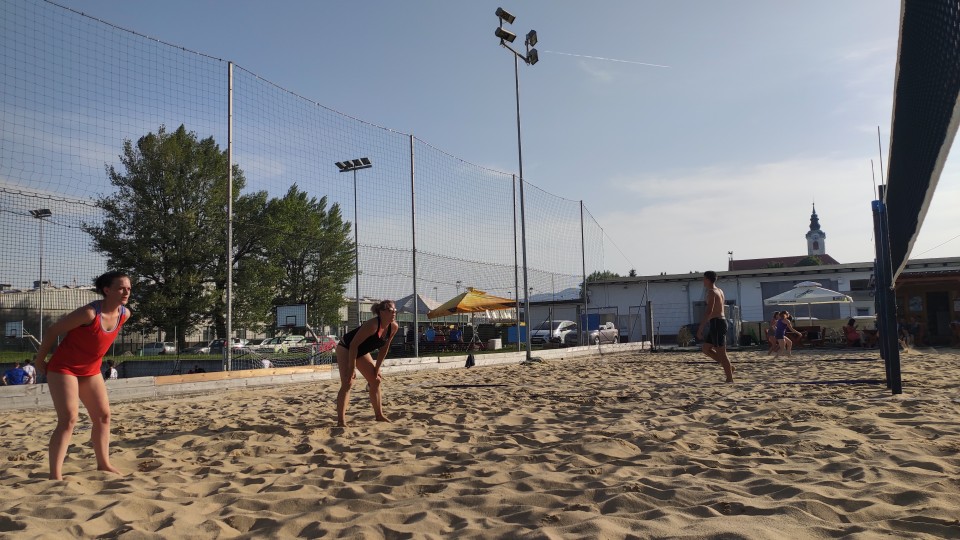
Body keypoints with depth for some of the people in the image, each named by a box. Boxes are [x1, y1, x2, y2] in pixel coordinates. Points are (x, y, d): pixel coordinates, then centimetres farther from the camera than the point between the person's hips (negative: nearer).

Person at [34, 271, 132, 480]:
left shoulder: (124, 314, -6)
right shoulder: (89, 313, -28)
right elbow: (52, 331, -17)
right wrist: (40, 361, -8)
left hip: (91, 370, 8)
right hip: (63, 368, -7)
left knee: (103, 416, 10)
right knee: (68, 419, -15)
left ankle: (103, 464, 23)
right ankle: (55, 475, -11)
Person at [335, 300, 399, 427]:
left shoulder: (393, 327, -11)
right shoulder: (372, 325, -33)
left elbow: (384, 349, 2)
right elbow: (353, 345, -31)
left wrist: (377, 369, 2)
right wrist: (352, 368, -30)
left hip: (362, 352, 8)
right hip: (346, 348, -8)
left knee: (376, 380, 8)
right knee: (347, 383, -18)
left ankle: (379, 415, 19)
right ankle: (341, 421, -19)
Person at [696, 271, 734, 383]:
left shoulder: (711, 292, -13)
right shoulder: (719, 291, 17)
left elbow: (709, 311, -23)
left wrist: (700, 328, -23)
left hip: (716, 323, -10)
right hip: (720, 322, 10)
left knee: (721, 352, -4)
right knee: (706, 348, 14)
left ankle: (730, 379, 0)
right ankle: (728, 366, 14)